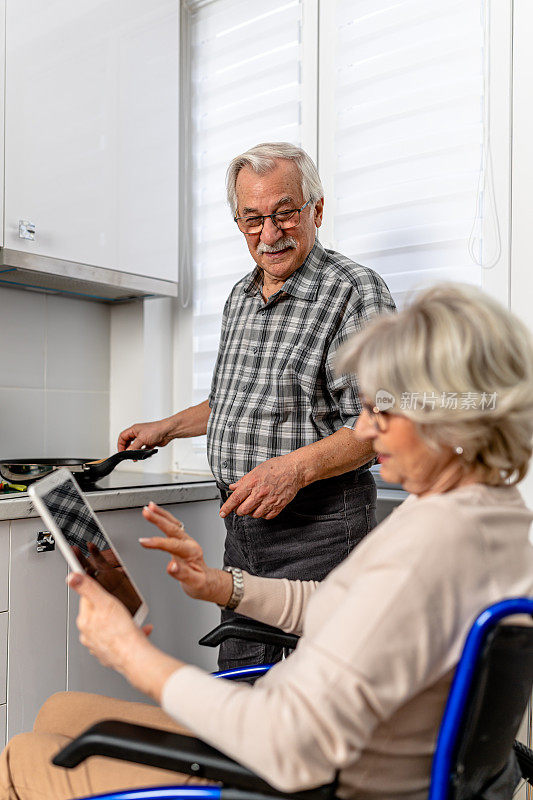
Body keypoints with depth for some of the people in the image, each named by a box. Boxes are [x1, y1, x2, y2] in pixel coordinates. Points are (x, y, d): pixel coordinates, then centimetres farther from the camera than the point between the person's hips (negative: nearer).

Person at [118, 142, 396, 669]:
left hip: (318, 524, -7)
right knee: (237, 683, 17)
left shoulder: (356, 291, -12)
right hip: (244, 518, 8)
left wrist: (294, 468, -28)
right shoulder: (240, 297, 14)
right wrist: (167, 428, 24)